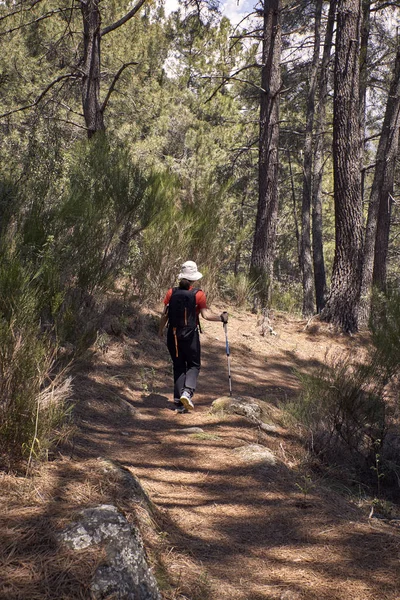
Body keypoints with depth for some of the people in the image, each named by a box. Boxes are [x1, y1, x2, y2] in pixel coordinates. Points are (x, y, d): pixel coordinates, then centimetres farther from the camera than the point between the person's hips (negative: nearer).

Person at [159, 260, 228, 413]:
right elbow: (206, 315, -14)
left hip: (173, 334, 3)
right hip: (190, 335, -3)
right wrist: (221, 317, -4)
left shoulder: (171, 292, -1)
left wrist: (160, 330, 15)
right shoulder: (198, 294, -8)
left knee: (178, 366, 13)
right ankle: (187, 391, -13)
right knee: (193, 365, 12)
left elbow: (165, 314, 3)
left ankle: (179, 402, 10)